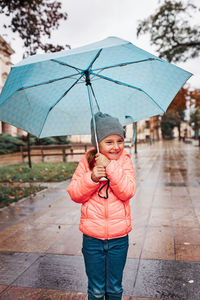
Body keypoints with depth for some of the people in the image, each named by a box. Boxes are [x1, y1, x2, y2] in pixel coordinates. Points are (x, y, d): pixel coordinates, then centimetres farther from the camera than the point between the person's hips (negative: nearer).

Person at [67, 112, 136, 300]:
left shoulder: (124, 161, -5)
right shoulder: (87, 161, -4)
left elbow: (127, 192, -16)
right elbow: (74, 194, -6)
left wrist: (110, 166, -25)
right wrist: (91, 177, -23)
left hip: (119, 238, 0)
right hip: (92, 237, 0)